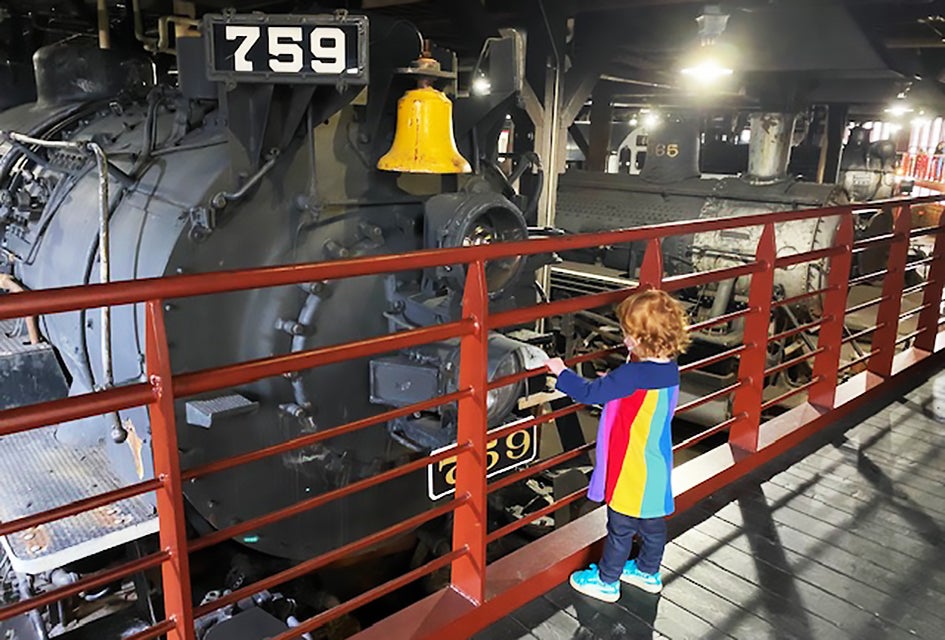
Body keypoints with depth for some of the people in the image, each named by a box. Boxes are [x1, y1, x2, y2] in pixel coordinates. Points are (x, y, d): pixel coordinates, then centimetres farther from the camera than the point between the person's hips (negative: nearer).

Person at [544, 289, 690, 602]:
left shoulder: (634, 375, -29)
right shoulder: (669, 370, -3)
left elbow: (590, 393, -22)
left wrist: (561, 372, -10)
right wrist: (611, 383, 3)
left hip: (633, 470, -8)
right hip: (656, 467, 8)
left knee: (621, 528, 10)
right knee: (652, 522, 23)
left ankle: (606, 581, 29)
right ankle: (648, 573, 43)